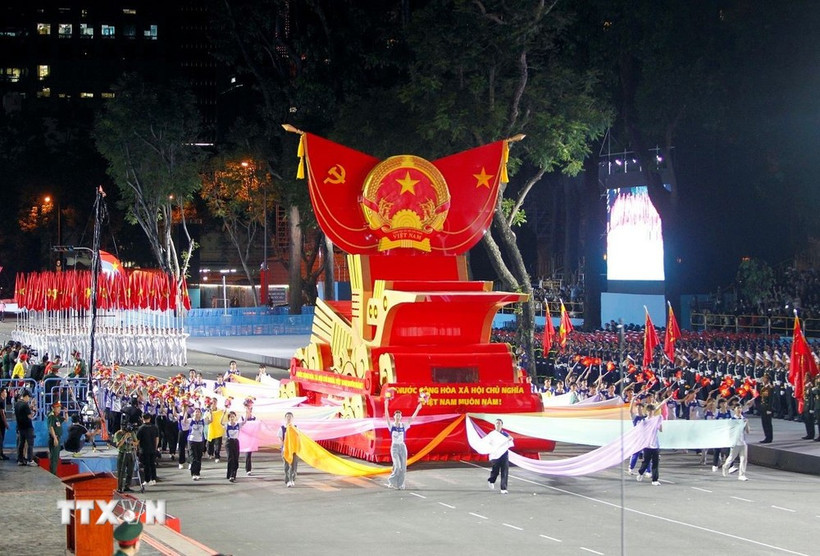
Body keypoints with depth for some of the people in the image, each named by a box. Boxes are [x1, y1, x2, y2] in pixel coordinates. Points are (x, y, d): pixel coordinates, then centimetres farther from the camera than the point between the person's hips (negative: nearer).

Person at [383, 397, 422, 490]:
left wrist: (417, 409, -7)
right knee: (397, 466, -13)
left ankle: (400, 484, 10)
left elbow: (412, 418, 1)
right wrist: (386, 407, -26)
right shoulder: (391, 425, -1)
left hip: (403, 447, 3)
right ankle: (391, 481, 7)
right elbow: (387, 417, -14)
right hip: (394, 447, -3)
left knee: (403, 467, 1)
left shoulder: (404, 426, 6)